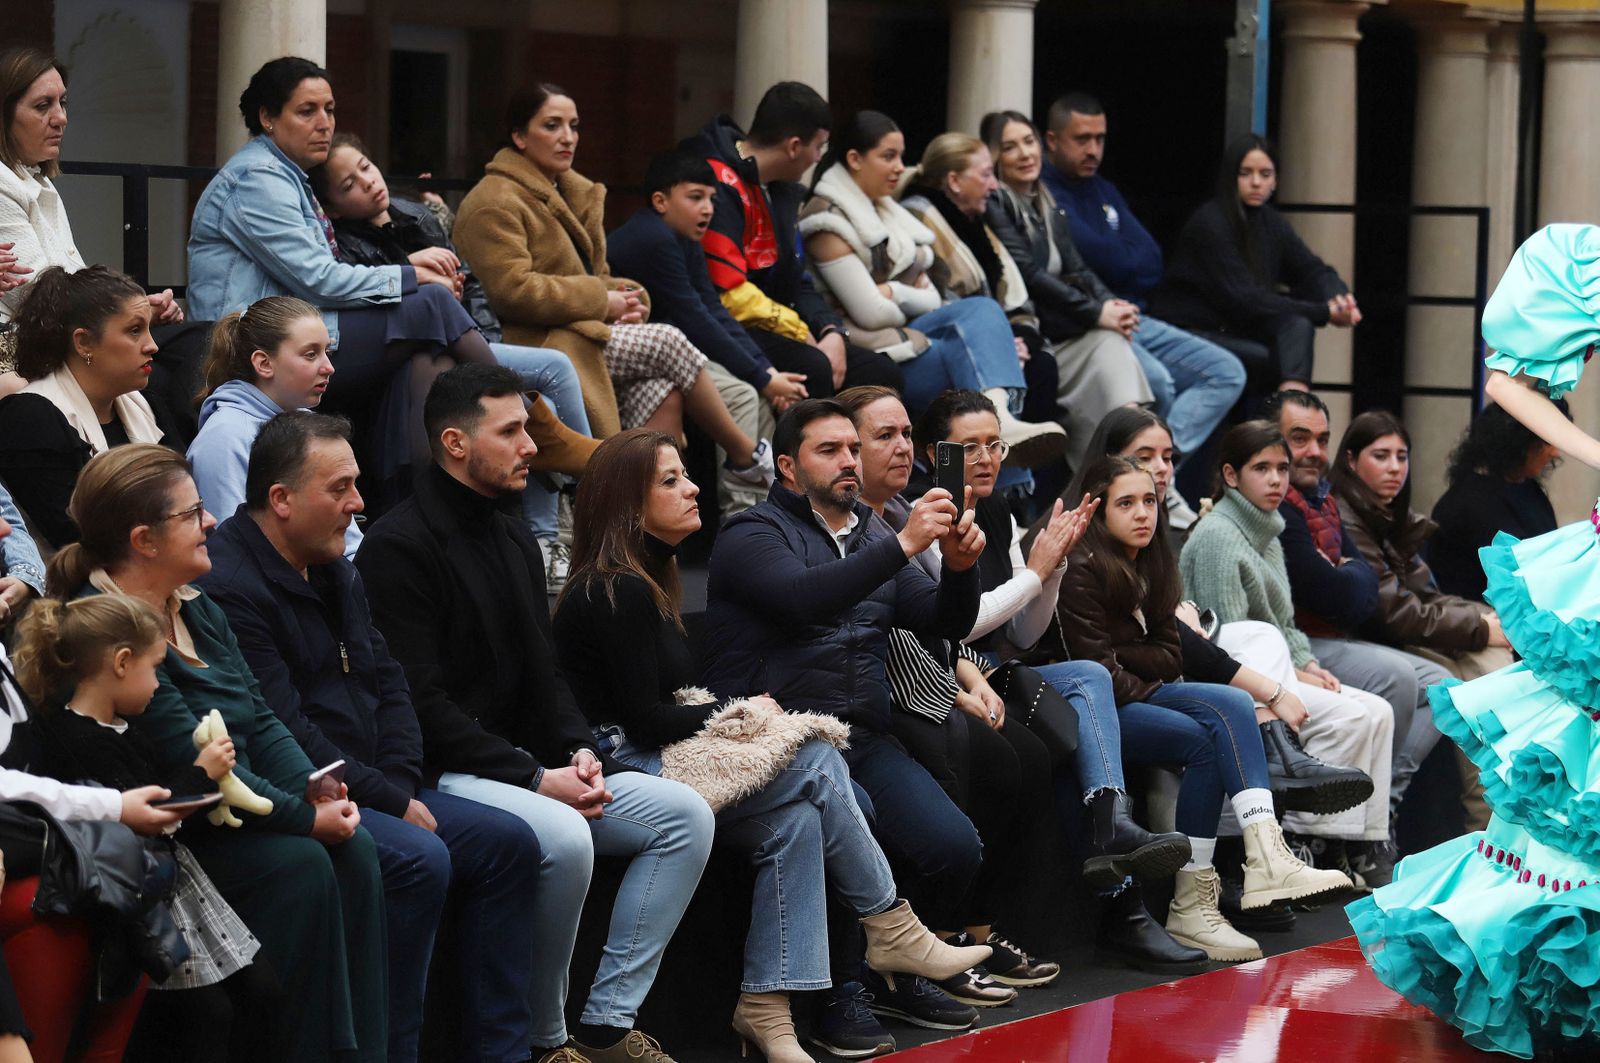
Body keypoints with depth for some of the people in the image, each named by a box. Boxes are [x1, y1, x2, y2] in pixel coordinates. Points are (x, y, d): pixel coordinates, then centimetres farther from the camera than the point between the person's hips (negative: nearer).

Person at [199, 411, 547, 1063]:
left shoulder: (334, 571, 16)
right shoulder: (230, 588, -17)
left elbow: (388, 685, 17)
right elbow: (285, 736, -21)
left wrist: (401, 784, -1)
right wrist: (393, 804, -16)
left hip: (369, 788, 10)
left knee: (507, 842, 1)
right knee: (419, 860, -30)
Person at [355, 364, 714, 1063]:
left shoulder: (516, 544, 18)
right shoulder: (401, 547, -11)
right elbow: (421, 704, -17)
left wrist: (579, 753, -1)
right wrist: (536, 778, -18)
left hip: (526, 764, 9)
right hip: (443, 772, -9)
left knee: (686, 815, -5)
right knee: (564, 839, -35)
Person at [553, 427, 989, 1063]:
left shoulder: (644, 581, 20)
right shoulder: (619, 594, -13)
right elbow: (643, 720, -17)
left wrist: (735, 711, 1)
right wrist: (737, 712, -3)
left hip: (656, 761, 10)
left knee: (795, 819, -13)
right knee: (817, 765, -15)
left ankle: (765, 1009, -17)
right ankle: (892, 933, -5)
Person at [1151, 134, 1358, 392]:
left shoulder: (1271, 223, 9)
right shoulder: (1209, 224, -16)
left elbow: (1313, 271, 7)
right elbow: (1243, 300, -22)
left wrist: (1339, 297, -19)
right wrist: (1323, 313, -22)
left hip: (1237, 328, 7)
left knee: (1298, 325, -22)